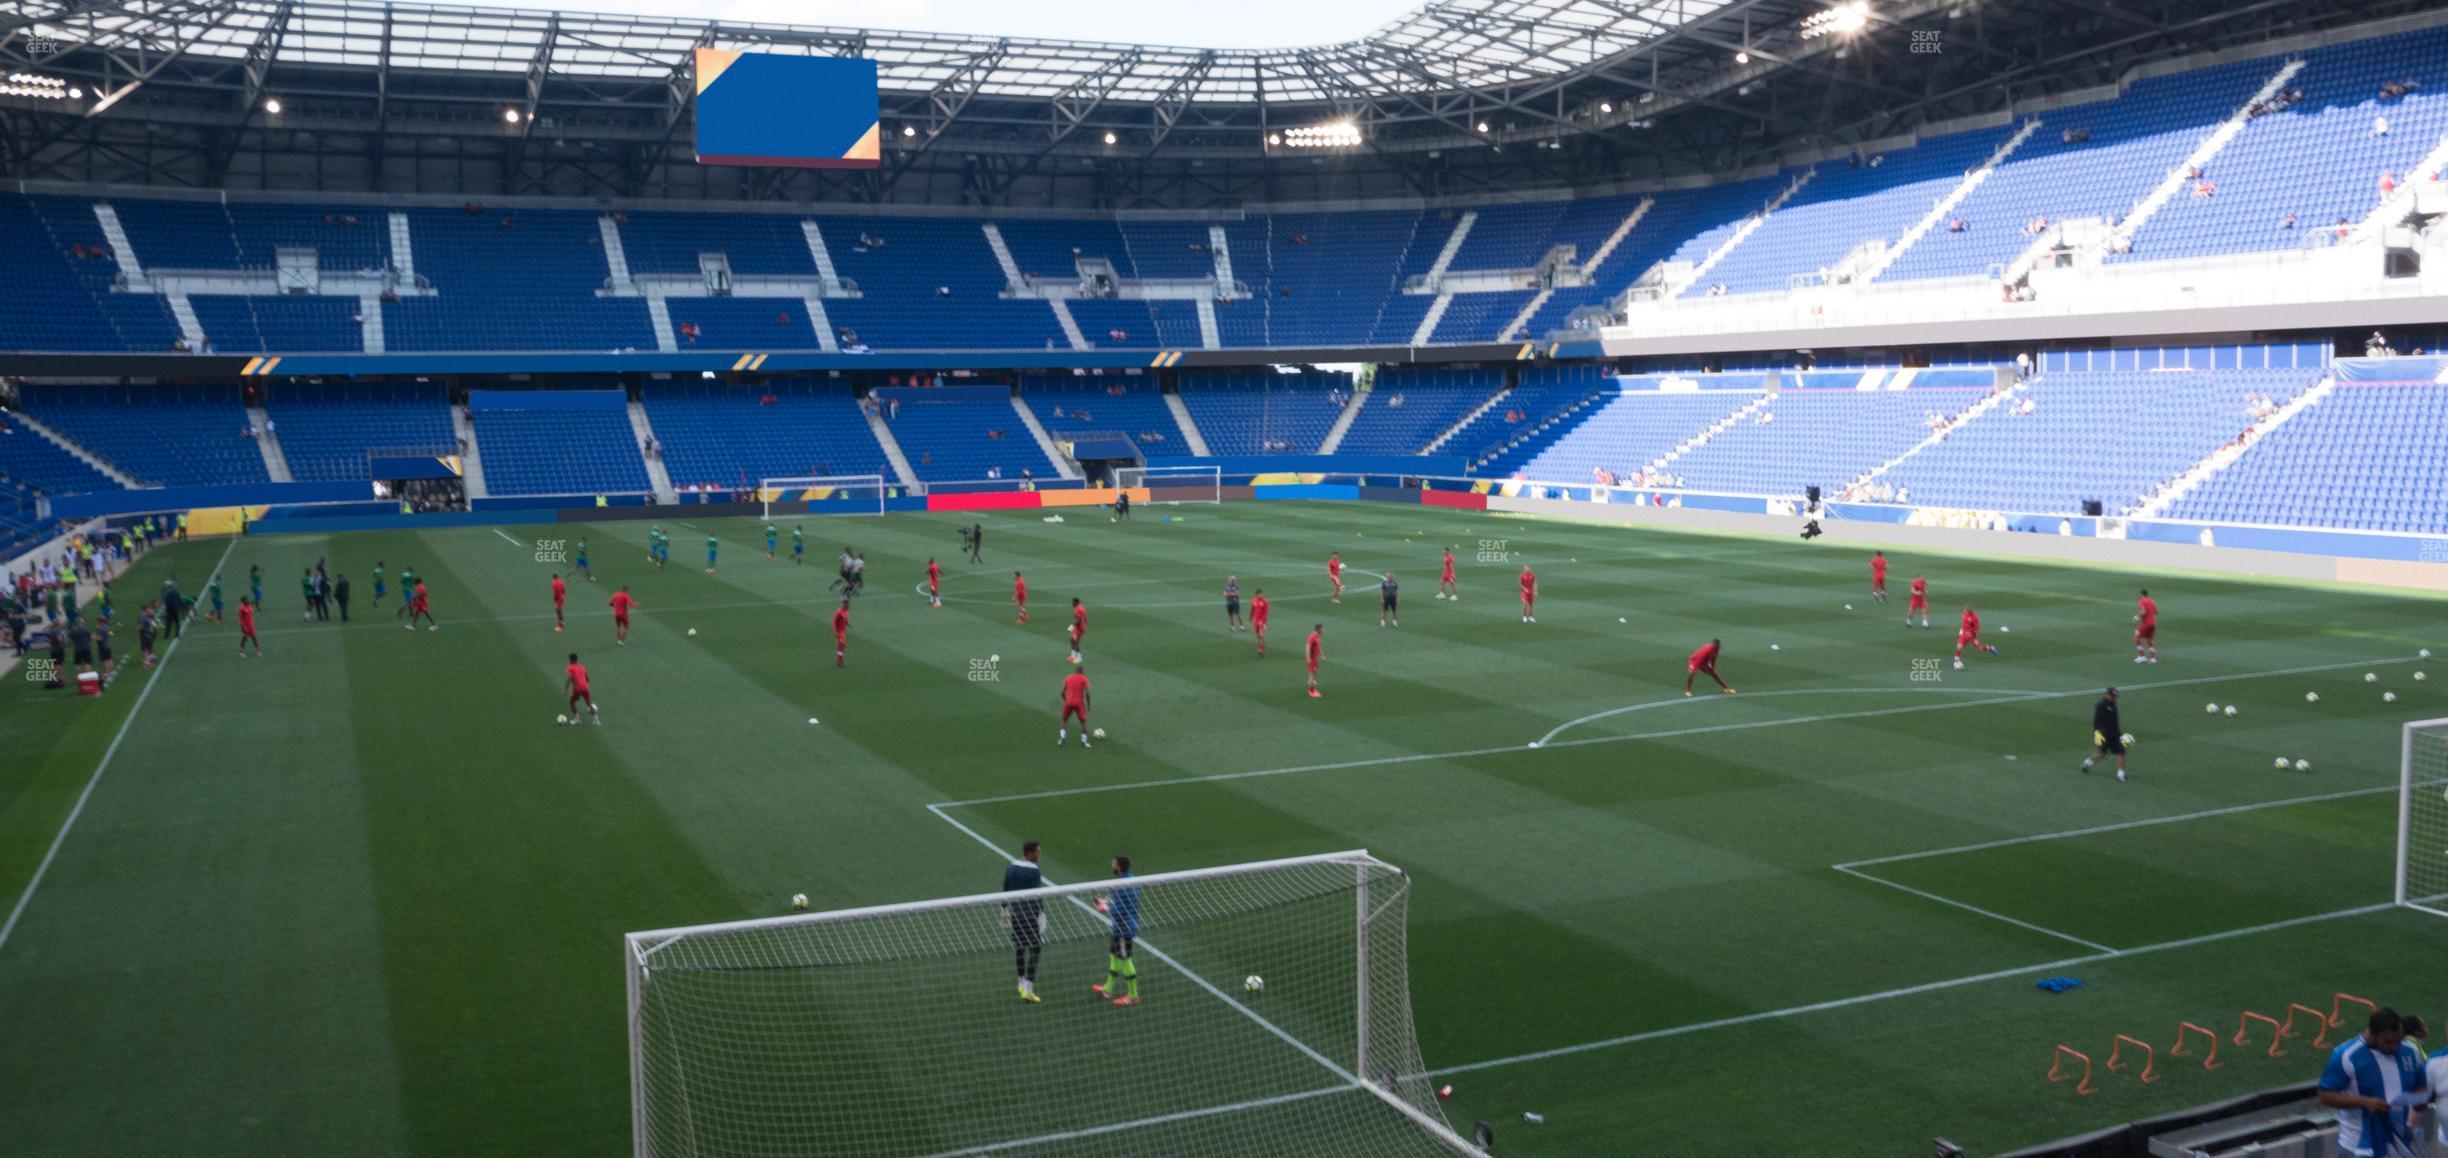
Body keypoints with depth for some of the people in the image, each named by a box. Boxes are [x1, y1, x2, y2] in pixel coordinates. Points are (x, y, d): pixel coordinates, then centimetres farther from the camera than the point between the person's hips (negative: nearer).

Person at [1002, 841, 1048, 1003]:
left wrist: (1005, 909, 21)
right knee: (1034, 949, -2)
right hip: (1031, 915, -7)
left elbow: (1005, 890, 12)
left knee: (1019, 947, 17)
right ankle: (1028, 989, -6)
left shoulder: (1011, 868, 6)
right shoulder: (1034, 872, -14)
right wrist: (1041, 913, -12)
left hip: (1015, 913, 7)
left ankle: (1022, 984, 29)